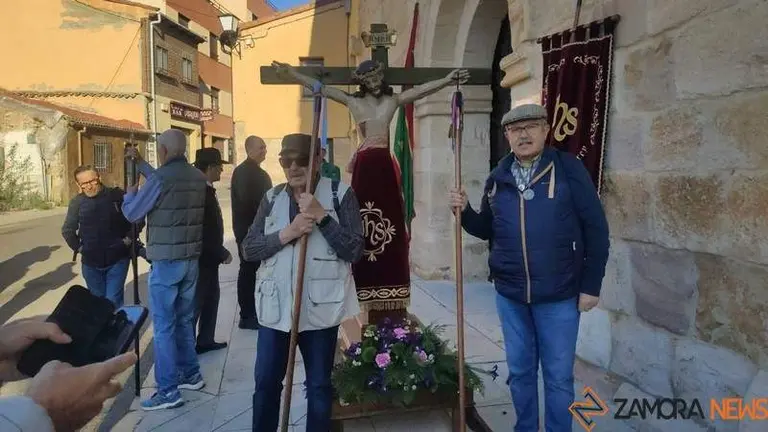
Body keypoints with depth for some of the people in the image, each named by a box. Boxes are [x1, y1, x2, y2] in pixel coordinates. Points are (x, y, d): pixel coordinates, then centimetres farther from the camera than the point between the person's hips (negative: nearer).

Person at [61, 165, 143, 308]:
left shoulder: (117, 195, -9)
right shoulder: (77, 202, 0)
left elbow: (137, 218, -2)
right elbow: (67, 230, 13)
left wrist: (128, 240, -6)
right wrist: (79, 248, 4)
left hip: (117, 259, -3)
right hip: (91, 263, 3)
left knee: (113, 302, -5)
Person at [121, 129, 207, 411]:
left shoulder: (160, 178, -16)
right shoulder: (198, 177, 5)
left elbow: (131, 213, -4)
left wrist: (131, 191, 15)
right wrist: (140, 163, 28)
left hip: (166, 262, -7)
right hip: (191, 260, 7)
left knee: (164, 326, 1)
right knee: (184, 320, 18)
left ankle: (168, 391, 7)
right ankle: (191, 375, 28)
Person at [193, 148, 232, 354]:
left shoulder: (205, 190, 9)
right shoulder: (202, 193, -21)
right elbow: (207, 232, -25)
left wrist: (219, 253, 14)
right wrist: (223, 253, -16)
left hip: (207, 257, 10)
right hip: (202, 258, -10)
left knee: (211, 296, 17)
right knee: (196, 301, 0)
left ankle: (206, 340, 27)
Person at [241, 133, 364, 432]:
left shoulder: (340, 194, -5)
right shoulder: (272, 197, 6)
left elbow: (354, 250, -12)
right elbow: (248, 249, -1)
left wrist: (322, 216, -21)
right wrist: (287, 233, -16)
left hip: (320, 307, -2)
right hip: (275, 306, 3)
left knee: (319, 385, 13)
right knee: (266, 382, 13)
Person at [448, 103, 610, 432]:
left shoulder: (569, 169, -8)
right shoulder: (497, 179, 5)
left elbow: (596, 229, -7)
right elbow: (487, 230, 14)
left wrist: (591, 285, -8)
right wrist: (464, 211, -6)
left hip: (559, 296, -4)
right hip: (509, 294, 4)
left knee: (558, 376, 9)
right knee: (519, 371, 17)